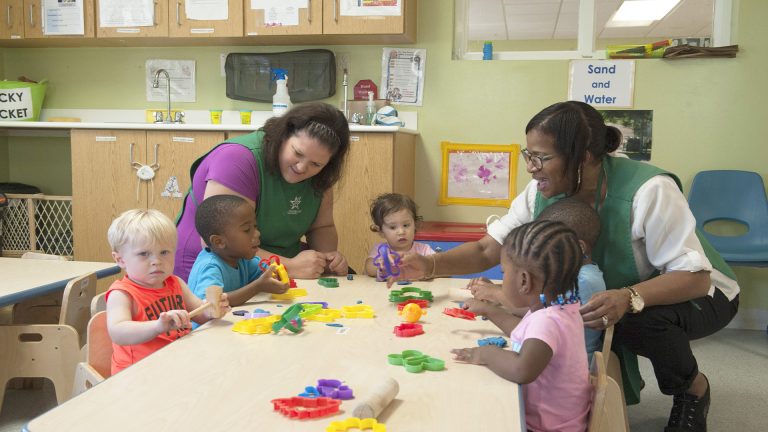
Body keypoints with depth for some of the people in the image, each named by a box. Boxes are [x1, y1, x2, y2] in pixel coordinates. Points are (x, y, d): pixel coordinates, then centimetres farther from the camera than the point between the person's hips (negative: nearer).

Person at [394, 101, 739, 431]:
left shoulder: (649, 191, -33)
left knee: (642, 320, -34)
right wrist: (429, 265, -31)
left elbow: (695, 277, -33)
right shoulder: (542, 193, -16)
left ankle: (693, 388, 0)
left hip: (697, 293, -5)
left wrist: (629, 298, -51)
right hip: (613, 291, 5)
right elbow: (488, 249, -13)